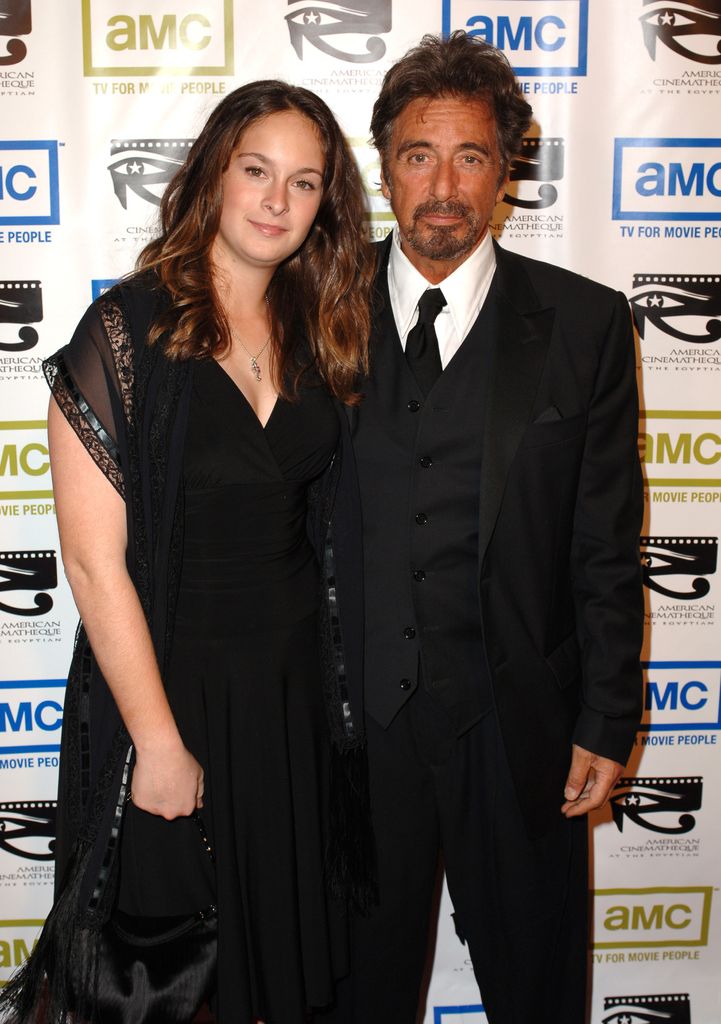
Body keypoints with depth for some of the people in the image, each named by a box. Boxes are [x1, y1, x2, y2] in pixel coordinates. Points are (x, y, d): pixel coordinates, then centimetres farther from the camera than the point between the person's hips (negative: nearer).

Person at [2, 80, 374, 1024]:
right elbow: (94, 560, -17)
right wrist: (159, 742, -15)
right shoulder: (127, 330, -16)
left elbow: (320, 517, 7)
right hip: (168, 678, -5)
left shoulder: (314, 334, 2)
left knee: (289, 923, 22)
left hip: (295, 678, 5)